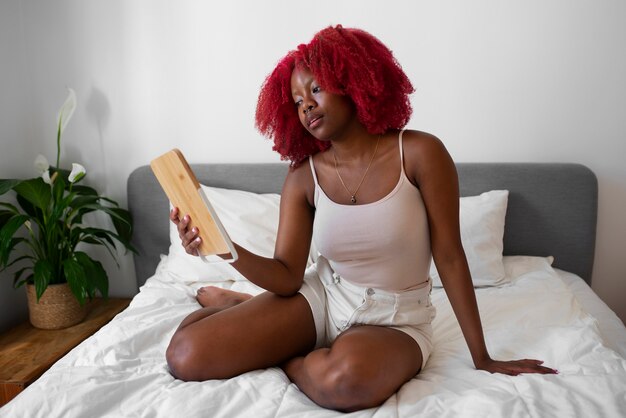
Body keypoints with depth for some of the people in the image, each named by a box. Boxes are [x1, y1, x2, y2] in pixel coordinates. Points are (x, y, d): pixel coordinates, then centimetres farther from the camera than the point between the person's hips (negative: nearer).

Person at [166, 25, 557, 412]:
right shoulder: (303, 177, -5)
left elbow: (450, 258, -10)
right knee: (186, 355, -14)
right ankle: (237, 302, 21)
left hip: (395, 319, -2)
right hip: (320, 298, 3)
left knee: (347, 378, -39)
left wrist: (482, 357, -5)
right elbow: (287, 277, -7)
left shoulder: (419, 153, -14)